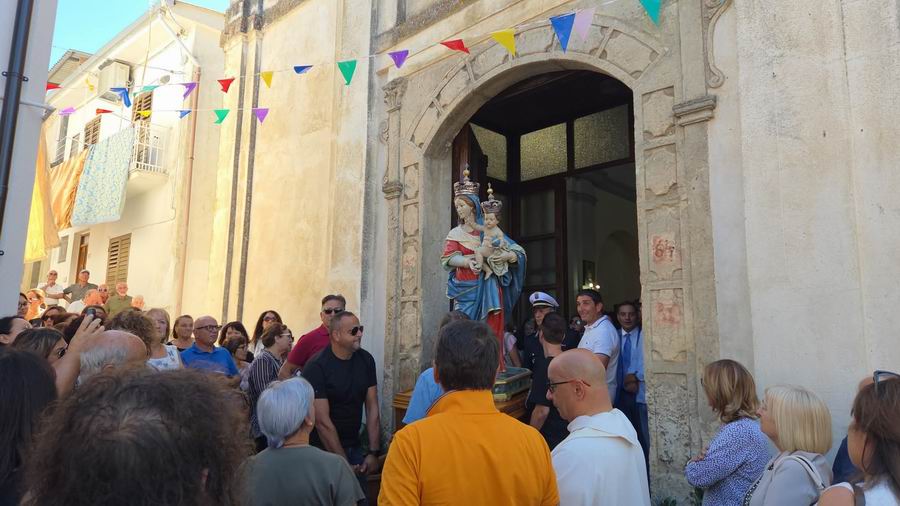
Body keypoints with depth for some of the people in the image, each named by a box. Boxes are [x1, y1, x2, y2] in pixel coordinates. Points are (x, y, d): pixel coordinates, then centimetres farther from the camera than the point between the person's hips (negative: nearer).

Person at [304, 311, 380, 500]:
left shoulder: (366, 360, -1)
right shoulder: (316, 367, -17)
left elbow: (372, 408, 1)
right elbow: (323, 422, -18)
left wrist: (374, 452, -4)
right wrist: (344, 463, -16)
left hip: (355, 446, 5)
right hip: (324, 448, -5)